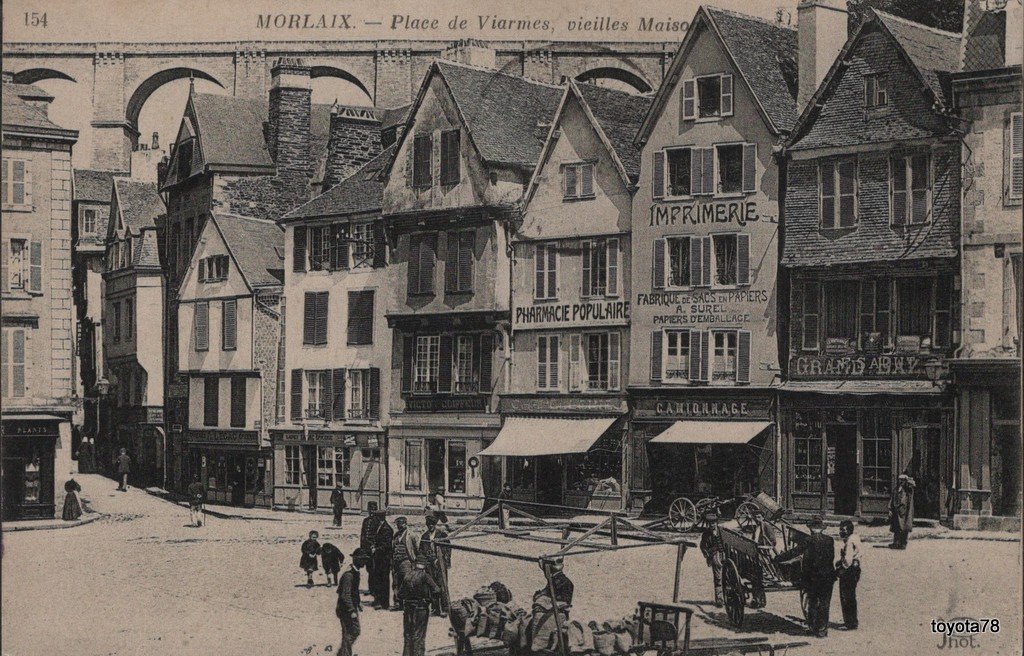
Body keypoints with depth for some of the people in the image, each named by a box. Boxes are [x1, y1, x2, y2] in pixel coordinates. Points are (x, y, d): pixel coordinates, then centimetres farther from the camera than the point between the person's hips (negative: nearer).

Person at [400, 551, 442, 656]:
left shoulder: (408, 576, 4)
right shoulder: (425, 576, -13)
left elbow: (400, 594, 8)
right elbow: (437, 591, -15)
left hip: (407, 609, 5)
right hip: (421, 609, -5)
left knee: (408, 636, 15)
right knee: (419, 637, 1)